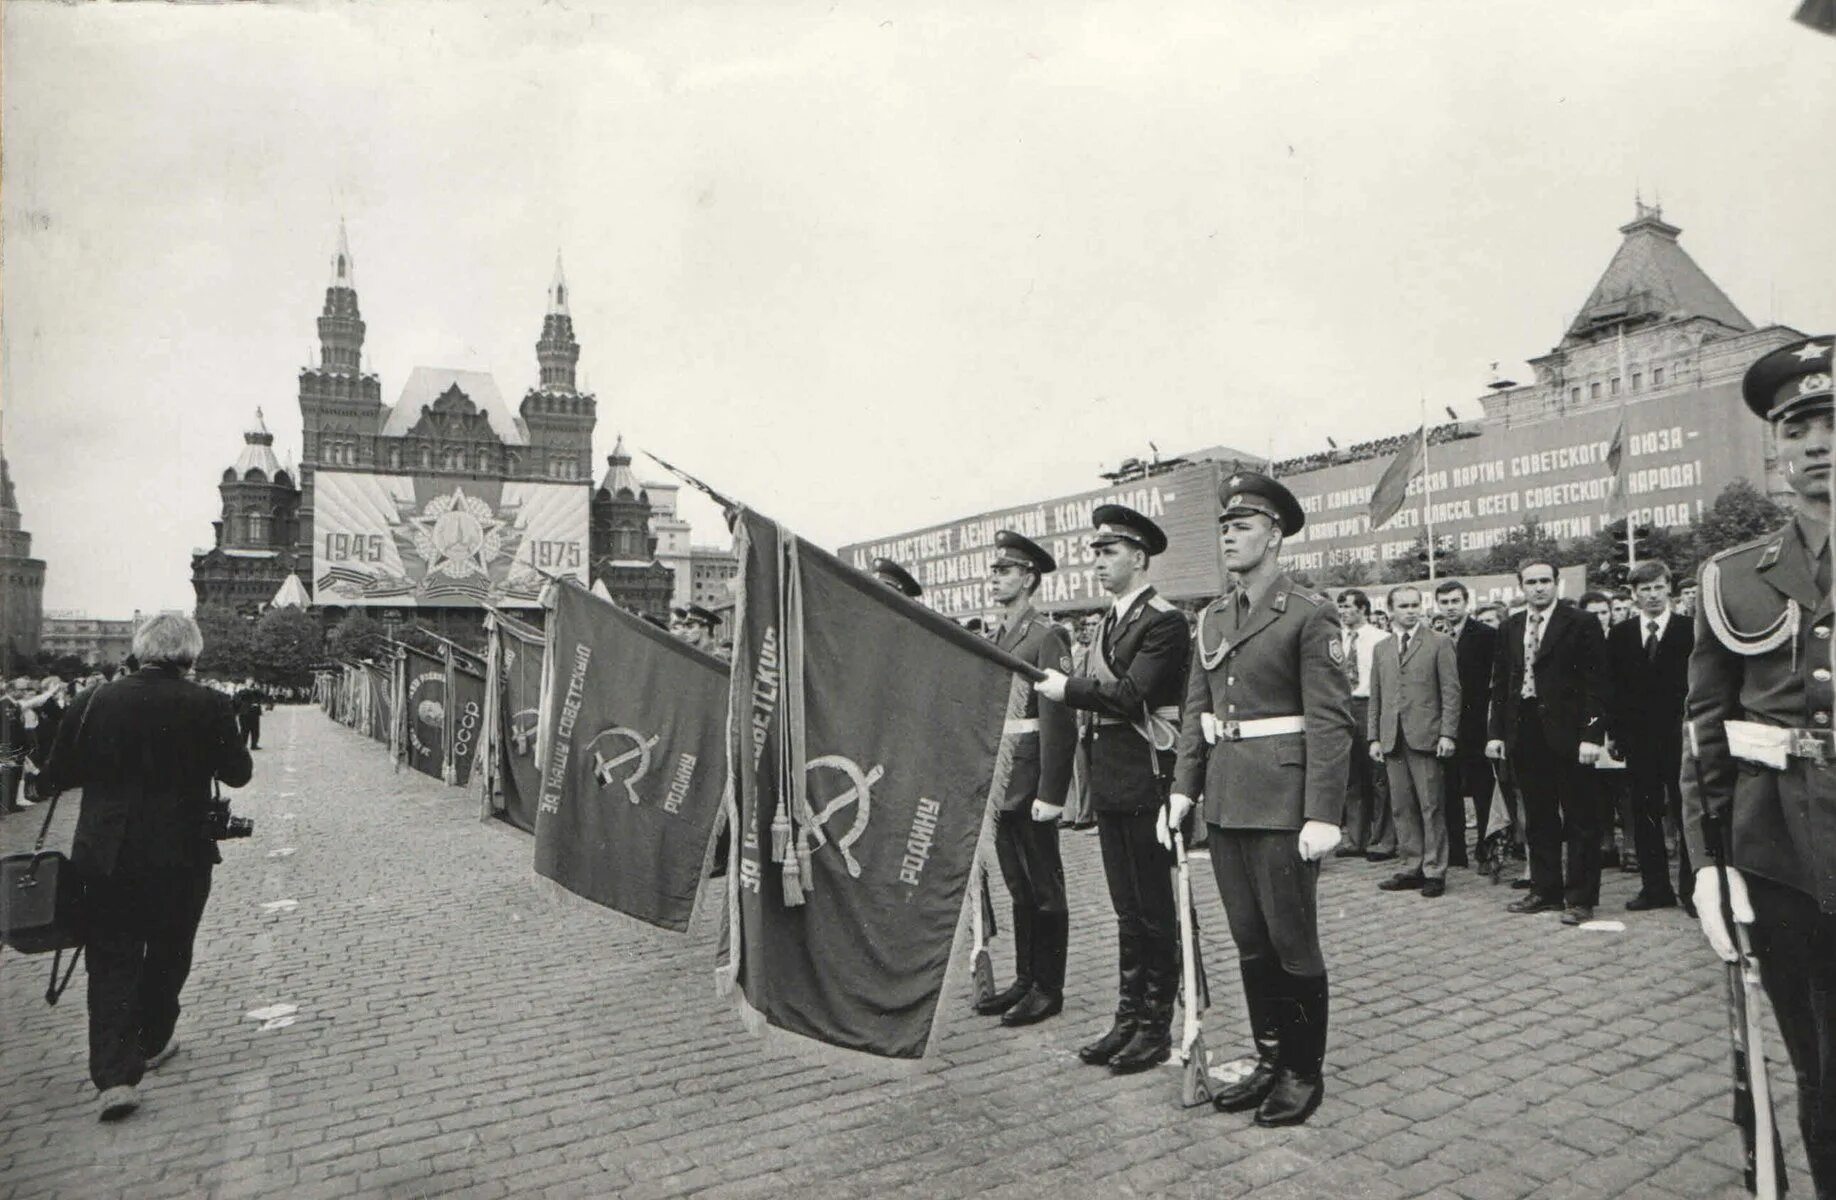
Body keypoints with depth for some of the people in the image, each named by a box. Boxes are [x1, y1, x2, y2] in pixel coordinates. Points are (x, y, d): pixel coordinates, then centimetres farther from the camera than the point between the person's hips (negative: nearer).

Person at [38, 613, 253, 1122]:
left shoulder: (94, 701, -5)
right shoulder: (209, 705, -11)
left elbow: (56, 778, 3)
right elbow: (238, 773, -2)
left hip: (106, 855, 1)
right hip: (181, 856, -1)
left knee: (111, 960, 8)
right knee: (168, 955, 19)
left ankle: (114, 1075, 0)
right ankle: (152, 1043, 35)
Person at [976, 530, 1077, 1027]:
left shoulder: (1047, 636, -10)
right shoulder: (997, 639, 15)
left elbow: (1058, 719, -16)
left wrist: (1050, 794, -20)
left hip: (1030, 779, -8)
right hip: (998, 779, 8)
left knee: (1044, 888, 4)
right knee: (1019, 887, 16)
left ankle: (1048, 989, 15)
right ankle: (1025, 980, 27)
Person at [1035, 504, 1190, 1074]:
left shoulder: (1164, 621, -11)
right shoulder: (1109, 621, 16)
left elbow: (1131, 694, -21)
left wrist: (1068, 688, -11)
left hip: (1146, 782, -8)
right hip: (1110, 785, 8)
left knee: (1153, 909, 3)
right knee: (1127, 909, 15)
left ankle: (1156, 1026, 15)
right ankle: (1128, 1018, 26)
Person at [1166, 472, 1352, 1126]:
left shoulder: (1310, 614, -9)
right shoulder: (1214, 617, 12)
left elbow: (1330, 722, -13)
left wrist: (1322, 816, -18)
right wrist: (1183, 788, 6)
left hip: (1282, 801, -6)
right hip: (1224, 798, 7)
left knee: (1292, 942, 5)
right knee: (1249, 942, 15)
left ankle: (1304, 1072, 23)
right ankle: (1270, 1059, 30)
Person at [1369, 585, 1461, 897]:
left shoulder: (1439, 643, 2)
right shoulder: (1382, 648, 15)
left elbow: (1451, 692, -2)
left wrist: (1447, 734, -10)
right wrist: (1374, 737, 8)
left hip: (1425, 737, -4)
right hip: (1392, 739, 4)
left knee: (1431, 807, -1)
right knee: (1401, 808, 6)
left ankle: (1434, 871, 8)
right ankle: (1412, 868, 15)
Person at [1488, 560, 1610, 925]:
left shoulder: (1582, 625, -4)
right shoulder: (1510, 628, 12)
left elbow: (1595, 684, -8)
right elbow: (1500, 684, 13)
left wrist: (1591, 734, -15)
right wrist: (1496, 732, 6)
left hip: (1568, 735, -5)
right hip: (1525, 736, 5)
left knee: (1580, 822, 3)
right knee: (1538, 821, 12)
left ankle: (1580, 898, 10)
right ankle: (1545, 891, 22)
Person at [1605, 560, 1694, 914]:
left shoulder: (1690, 631, 0)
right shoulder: (1619, 635, 7)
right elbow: (1611, 687, 7)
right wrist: (1614, 731, 1)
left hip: (1680, 736, -3)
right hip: (1637, 737, 3)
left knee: (1686, 813, 3)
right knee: (1644, 815, 7)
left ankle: (1691, 888, 13)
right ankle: (1655, 887, 15)